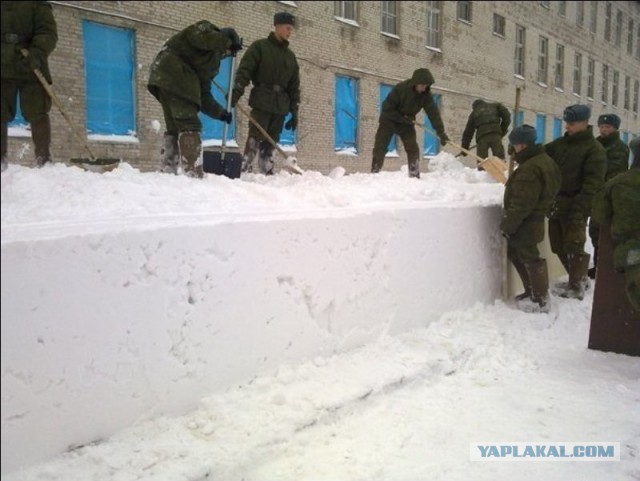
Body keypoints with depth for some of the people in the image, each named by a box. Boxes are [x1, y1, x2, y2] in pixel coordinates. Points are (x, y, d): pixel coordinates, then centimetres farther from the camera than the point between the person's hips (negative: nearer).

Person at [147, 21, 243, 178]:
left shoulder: (213, 62, 30)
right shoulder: (206, 28, 12)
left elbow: (203, 95, 23)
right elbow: (200, 38, -15)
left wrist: (220, 112, 13)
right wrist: (227, 41, -1)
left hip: (167, 79, 9)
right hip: (171, 73, -9)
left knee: (175, 127, 9)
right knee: (189, 124, -15)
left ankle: (168, 173, 12)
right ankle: (193, 174, -22)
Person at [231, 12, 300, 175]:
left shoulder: (291, 56, 17)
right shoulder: (259, 46, 3)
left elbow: (294, 86, 17)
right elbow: (244, 70, -7)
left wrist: (294, 111, 11)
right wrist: (237, 91, -21)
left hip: (280, 106, 5)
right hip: (261, 102, -5)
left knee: (270, 142, 5)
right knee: (255, 138, -11)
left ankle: (267, 173, 6)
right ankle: (245, 172, -12)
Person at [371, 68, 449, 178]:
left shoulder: (426, 95, -16)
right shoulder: (401, 88, -27)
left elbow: (433, 112, -19)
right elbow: (386, 108, -24)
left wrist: (441, 132, -28)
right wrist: (402, 119, -27)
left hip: (406, 123, 4)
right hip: (389, 120, -4)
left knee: (413, 149, -6)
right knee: (380, 148, -10)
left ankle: (414, 176, -3)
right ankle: (374, 174, -6)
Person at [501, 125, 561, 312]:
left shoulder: (529, 169, -24)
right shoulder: (544, 160, 10)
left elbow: (522, 203, -25)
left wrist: (508, 224, -18)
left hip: (525, 223, -10)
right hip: (534, 220, 10)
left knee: (529, 258, -2)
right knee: (516, 254, 21)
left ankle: (541, 300, 6)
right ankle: (532, 291, 31)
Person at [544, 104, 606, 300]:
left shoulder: (594, 149, -9)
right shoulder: (559, 144, 12)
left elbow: (592, 183, -16)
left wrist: (579, 209, -24)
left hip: (575, 207, -7)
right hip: (556, 203, 7)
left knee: (573, 247, -1)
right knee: (558, 246, 13)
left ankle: (577, 286, 11)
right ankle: (578, 278, 30)